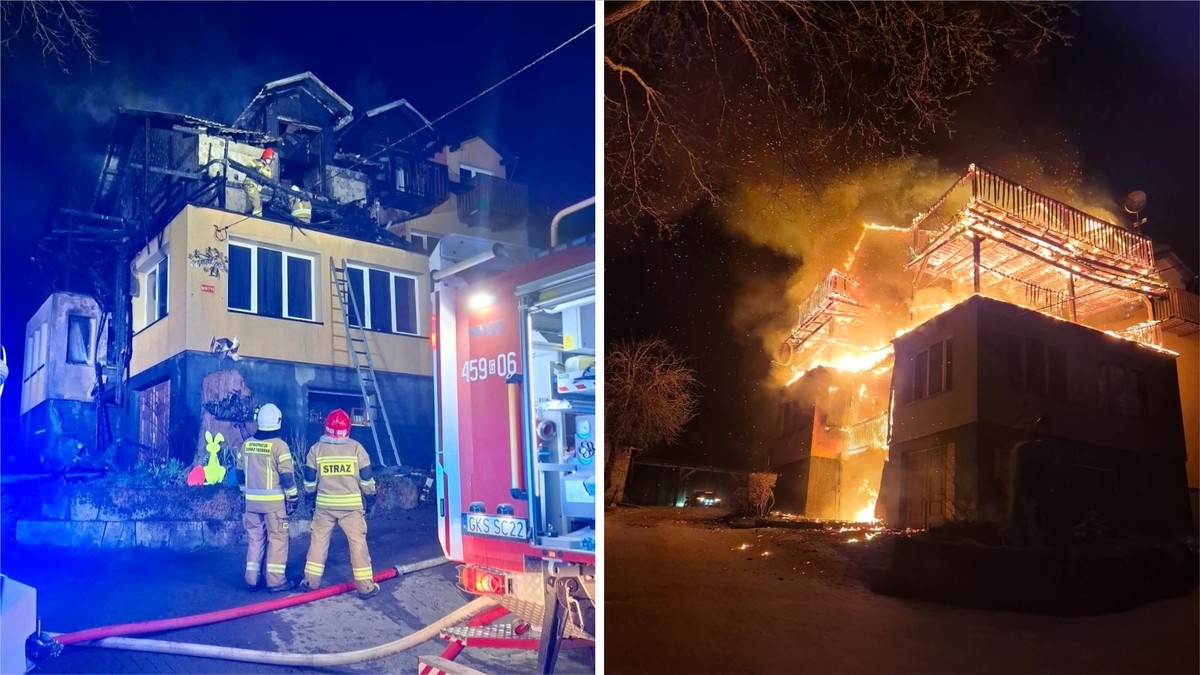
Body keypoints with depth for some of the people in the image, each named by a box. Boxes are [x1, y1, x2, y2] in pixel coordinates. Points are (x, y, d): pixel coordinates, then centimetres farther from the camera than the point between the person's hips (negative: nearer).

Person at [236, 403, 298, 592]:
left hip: (252, 501, 5)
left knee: (255, 538, 14)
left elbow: (240, 472, 13)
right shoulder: (279, 445, -12)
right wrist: (293, 497, -2)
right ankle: (276, 580, 3)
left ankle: (252, 580, 15)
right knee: (277, 538, 3)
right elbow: (286, 476, -13)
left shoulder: (246, 444, 5)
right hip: (274, 501, -5)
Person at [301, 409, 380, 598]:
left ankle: (311, 581, 20)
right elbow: (366, 477, -2)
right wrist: (371, 496, 13)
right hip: (351, 504, -1)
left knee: (318, 540, 14)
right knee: (358, 542, 2)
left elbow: (309, 479, 6)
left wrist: (310, 495, 23)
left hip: (324, 504, 2)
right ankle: (365, 586, 4)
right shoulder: (356, 447, -5)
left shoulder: (316, 448, -1)